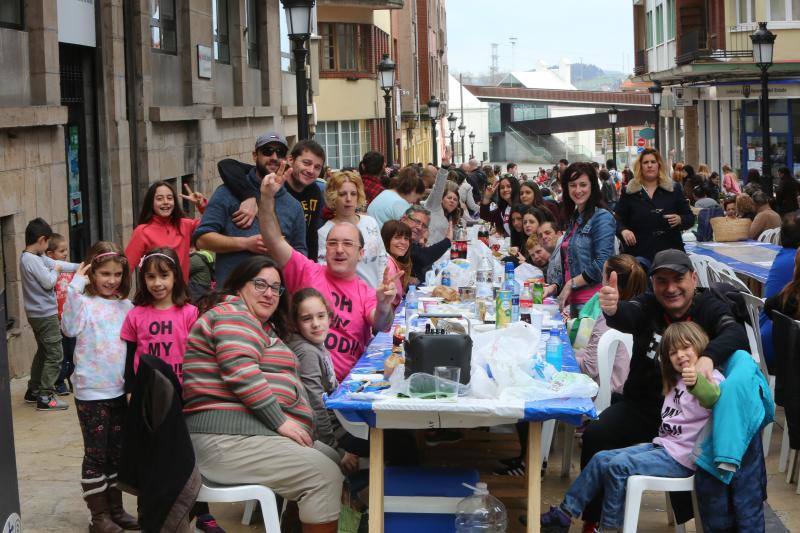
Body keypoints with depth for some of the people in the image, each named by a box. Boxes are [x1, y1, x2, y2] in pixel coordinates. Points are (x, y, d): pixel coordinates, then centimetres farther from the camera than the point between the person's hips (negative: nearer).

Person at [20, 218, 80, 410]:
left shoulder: (37, 257, 9)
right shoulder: (32, 260, -20)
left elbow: (56, 263, 17)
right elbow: (48, 282, -20)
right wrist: (55, 271, -1)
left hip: (38, 314, 11)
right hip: (45, 314, -11)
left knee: (43, 351, 21)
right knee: (55, 355, -7)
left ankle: (33, 391, 30)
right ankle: (45, 397, -5)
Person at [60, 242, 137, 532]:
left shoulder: (126, 306, 8)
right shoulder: (84, 302, -9)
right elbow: (71, 328, -29)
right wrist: (75, 286, -32)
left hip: (119, 390, 6)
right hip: (92, 392, -6)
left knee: (116, 452, 14)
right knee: (96, 454, 2)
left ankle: (115, 509, 25)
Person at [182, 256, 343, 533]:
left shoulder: (265, 327, 25)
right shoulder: (234, 315, -7)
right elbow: (242, 373, -20)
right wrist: (281, 421, -18)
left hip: (255, 431, 11)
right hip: (229, 437, -11)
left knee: (330, 458, 11)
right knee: (324, 474, -16)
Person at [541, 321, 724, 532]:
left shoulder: (710, 378, -12)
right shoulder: (678, 381, 20)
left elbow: (713, 398, -36)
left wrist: (696, 382, -58)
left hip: (681, 458, -9)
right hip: (661, 445, 9)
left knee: (619, 466, -21)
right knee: (601, 459, 2)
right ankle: (565, 513, 7)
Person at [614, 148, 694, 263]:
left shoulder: (674, 189, 9)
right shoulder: (629, 192, 7)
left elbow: (690, 218, 11)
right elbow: (618, 220, 7)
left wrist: (680, 220, -11)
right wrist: (623, 231, -15)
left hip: (670, 252, 1)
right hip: (639, 254, -1)